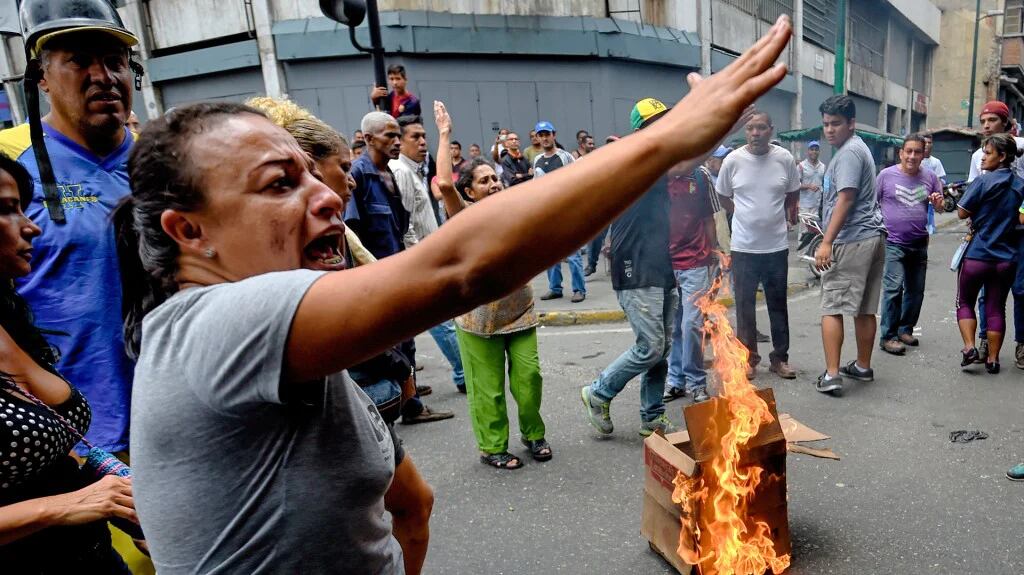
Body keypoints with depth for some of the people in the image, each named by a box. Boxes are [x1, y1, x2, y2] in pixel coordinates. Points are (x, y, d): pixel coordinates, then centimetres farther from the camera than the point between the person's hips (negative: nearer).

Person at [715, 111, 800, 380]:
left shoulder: (785, 159, -5)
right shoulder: (733, 160, -7)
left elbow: (793, 194, 11)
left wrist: (776, 216, 10)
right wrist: (746, 216, 10)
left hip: (777, 246, 1)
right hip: (743, 247, -1)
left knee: (778, 305, 11)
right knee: (745, 306, 7)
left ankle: (779, 358, 24)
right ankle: (748, 358, 20)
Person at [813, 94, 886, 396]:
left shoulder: (849, 152, -11)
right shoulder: (856, 149, 21)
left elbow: (845, 200, -19)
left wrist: (826, 243, -21)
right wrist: (831, 238, 26)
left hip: (851, 241, -10)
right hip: (871, 237, 10)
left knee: (832, 309, -8)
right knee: (865, 309, 15)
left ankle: (831, 375, -8)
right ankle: (863, 366, 24)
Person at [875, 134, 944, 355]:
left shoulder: (930, 177, 7)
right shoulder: (886, 175, -4)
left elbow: (940, 208, 14)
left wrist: (938, 202, -10)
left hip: (919, 244, 5)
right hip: (893, 243, -5)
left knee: (916, 290, 12)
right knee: (894, 288, -12)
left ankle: (905, 330, 26)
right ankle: (888, 337, -7)